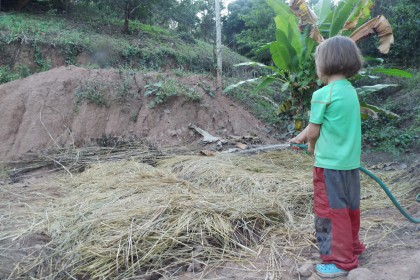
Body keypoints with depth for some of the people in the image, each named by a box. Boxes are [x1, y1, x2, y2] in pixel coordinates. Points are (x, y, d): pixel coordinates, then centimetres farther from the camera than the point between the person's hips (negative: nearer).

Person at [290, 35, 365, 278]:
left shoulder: (323, 94, -17)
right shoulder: (351, 91, 7)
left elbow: (314, 132, -9)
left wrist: (312, 147, 12)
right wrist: (302, 136, 23)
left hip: (330, 163, -8)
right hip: (351, 162, 8)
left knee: (332, 211, 4)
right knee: (349, 208, 20)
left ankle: (341, 260, 15)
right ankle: (353, 247, 36)